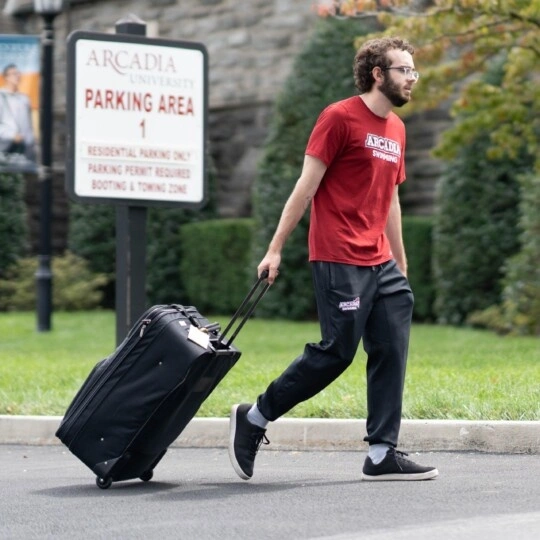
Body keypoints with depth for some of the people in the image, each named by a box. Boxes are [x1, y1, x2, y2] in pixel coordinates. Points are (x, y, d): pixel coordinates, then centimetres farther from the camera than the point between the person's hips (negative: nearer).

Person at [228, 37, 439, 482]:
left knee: (392, 351, 1)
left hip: (380, 263, 8)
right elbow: (306, 186, -9)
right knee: (336, 352, -7)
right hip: (339, 260, -8)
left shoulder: (396, 129, 16)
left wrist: (401, 264, 20)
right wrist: (275, 249, -10)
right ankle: (253, 419, 8)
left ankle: (382, 454, 4)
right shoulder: (340, 118, -7)